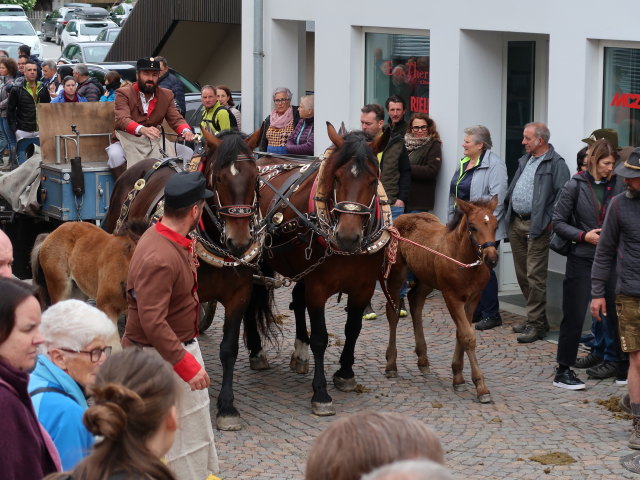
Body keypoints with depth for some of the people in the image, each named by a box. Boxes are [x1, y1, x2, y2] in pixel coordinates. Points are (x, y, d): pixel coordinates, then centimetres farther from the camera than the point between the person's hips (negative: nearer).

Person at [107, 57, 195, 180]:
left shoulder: (166, 95, 9)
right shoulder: (123, 93, -8)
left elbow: (176, 119, 2)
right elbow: (122, 119, -23)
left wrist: (186, 131, -24)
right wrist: (142, 129, -45)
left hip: (155, 142, 4)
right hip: (129, 142, -4)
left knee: (188, 154, -11)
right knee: (115, 154, -36)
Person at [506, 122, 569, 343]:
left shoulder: (556, 163, -10)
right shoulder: (525, 160, 15)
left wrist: (551, 221, -18)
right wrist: (509, 213, 14)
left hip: (536, 226, -9)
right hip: (516, 224, 9)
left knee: (535, 277, -7)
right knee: (522, 274, 14)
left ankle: (535, 324, -2)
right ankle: (535, 318, 25)